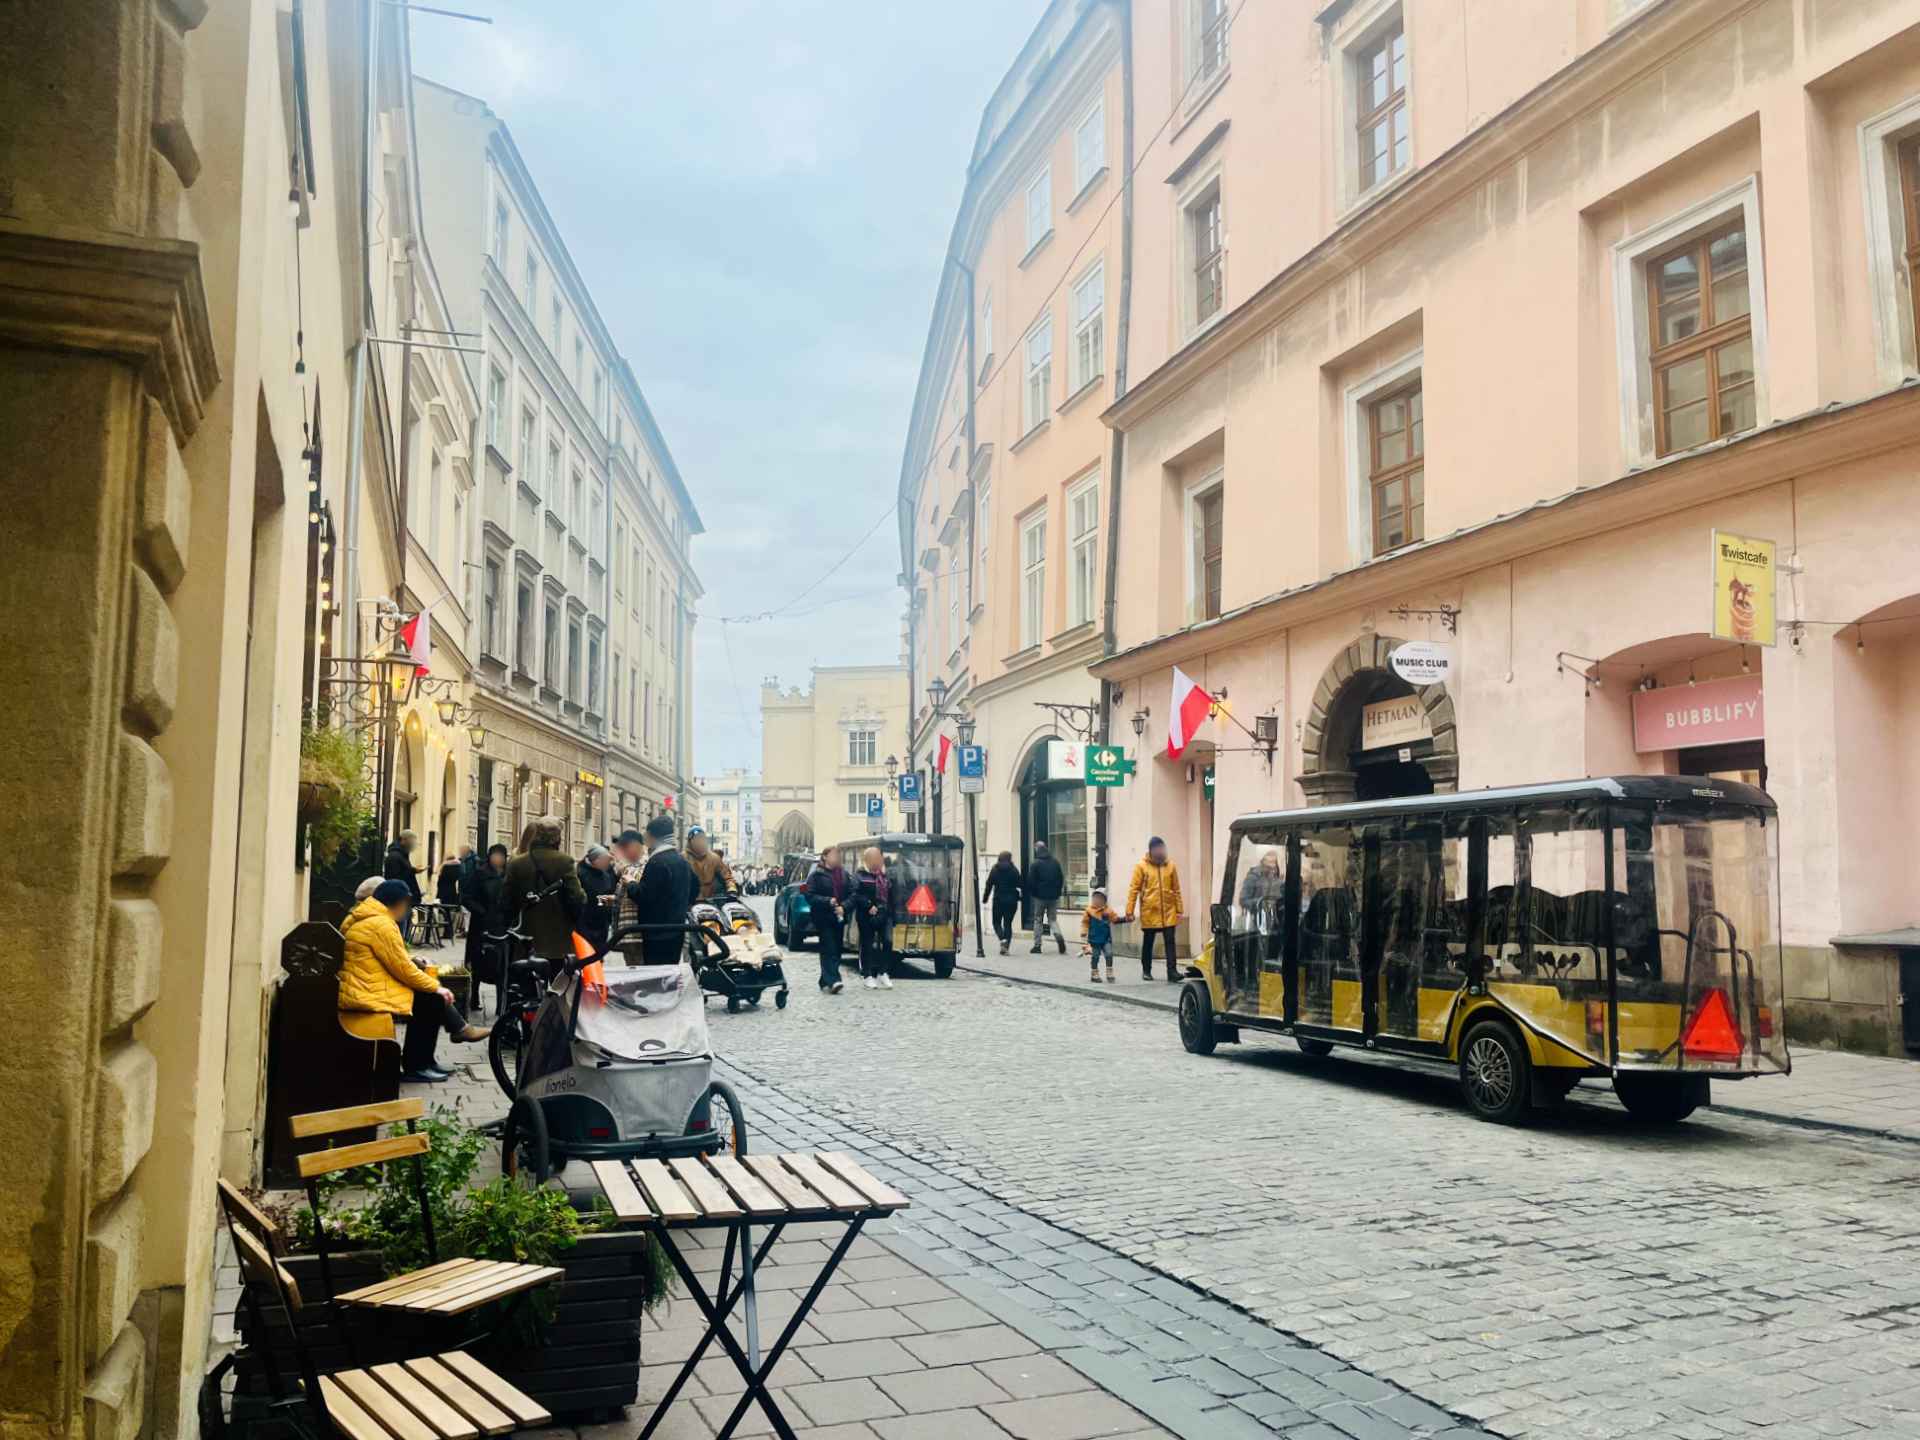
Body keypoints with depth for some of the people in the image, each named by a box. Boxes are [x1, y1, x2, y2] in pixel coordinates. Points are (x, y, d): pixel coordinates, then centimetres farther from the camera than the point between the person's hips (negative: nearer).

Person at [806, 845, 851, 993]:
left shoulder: (843, 874, 13)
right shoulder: (816, 875, -4)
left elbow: (852, 894, 8)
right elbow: (810, 896, -9)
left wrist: (843, 907, -10)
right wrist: (828, 901, -21)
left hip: (839, 918, 6)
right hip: (823, 918, -6)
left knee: (836, 950, 7)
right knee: (829, 949, -13)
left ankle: (825, 981, 18)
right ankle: (832, 981, -21)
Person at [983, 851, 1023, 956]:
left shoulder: (995, 870, -2)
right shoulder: (1014, 870, -3)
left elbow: (989, 885, -2)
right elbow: (1021, 884, -4)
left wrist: (985, 898, 6)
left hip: (998, 900, -1)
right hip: (1011, 900, 1)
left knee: (996, 922, 11)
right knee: (1008, 923, 8)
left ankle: (1002, 939, -16)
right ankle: (1006, 947, 1)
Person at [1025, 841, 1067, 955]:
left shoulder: (1035, 864, -10)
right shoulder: (1055, 862, 4)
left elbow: (1031, 881, -10)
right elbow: (1061, 879, 7)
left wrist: (1031, 894, 5)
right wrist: (1057, 892, 14)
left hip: (1040, 896, -3)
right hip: (1053, 896, 3)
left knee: (1038, 920, 9)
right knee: (1053, 918, 13)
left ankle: (1037, 945, 8)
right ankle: (1059, 936, -15)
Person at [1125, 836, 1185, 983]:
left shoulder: (1171, 866, 4)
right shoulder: (1141, 866, -5)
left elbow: (1176, 890, 8)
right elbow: (1134, 889, -5)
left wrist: (1179, 910, 6)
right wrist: (1130, 911, -9)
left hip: (1168, 912, 2)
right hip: (1149, 912, -2)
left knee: (1170, 943, -4)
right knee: (1148, 943, 11)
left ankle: (1172, 973, -6)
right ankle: (1146, 971, 26)